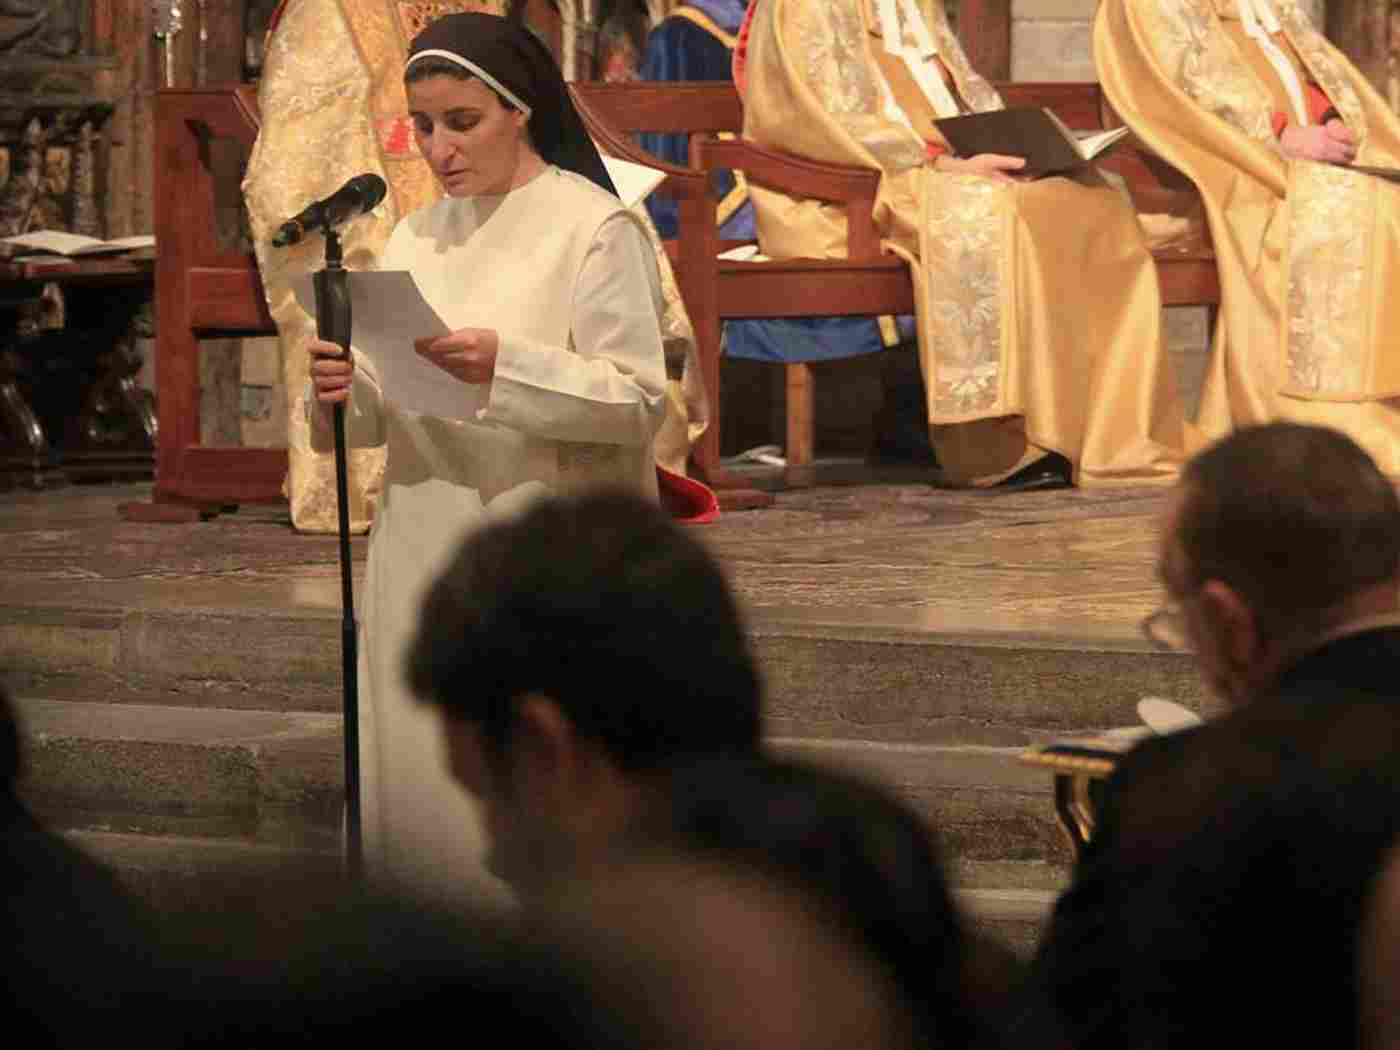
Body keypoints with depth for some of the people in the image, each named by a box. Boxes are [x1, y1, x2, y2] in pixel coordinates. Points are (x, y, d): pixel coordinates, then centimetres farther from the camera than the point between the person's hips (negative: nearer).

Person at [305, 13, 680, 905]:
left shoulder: (593, 226, -5)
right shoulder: (417, 239, 14)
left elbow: (638, 400, -11)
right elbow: (387, 416, 14)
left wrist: (505, 371, -23)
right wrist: (348, 391, -8)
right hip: (426, 555, 6)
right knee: (422, 783, 5)